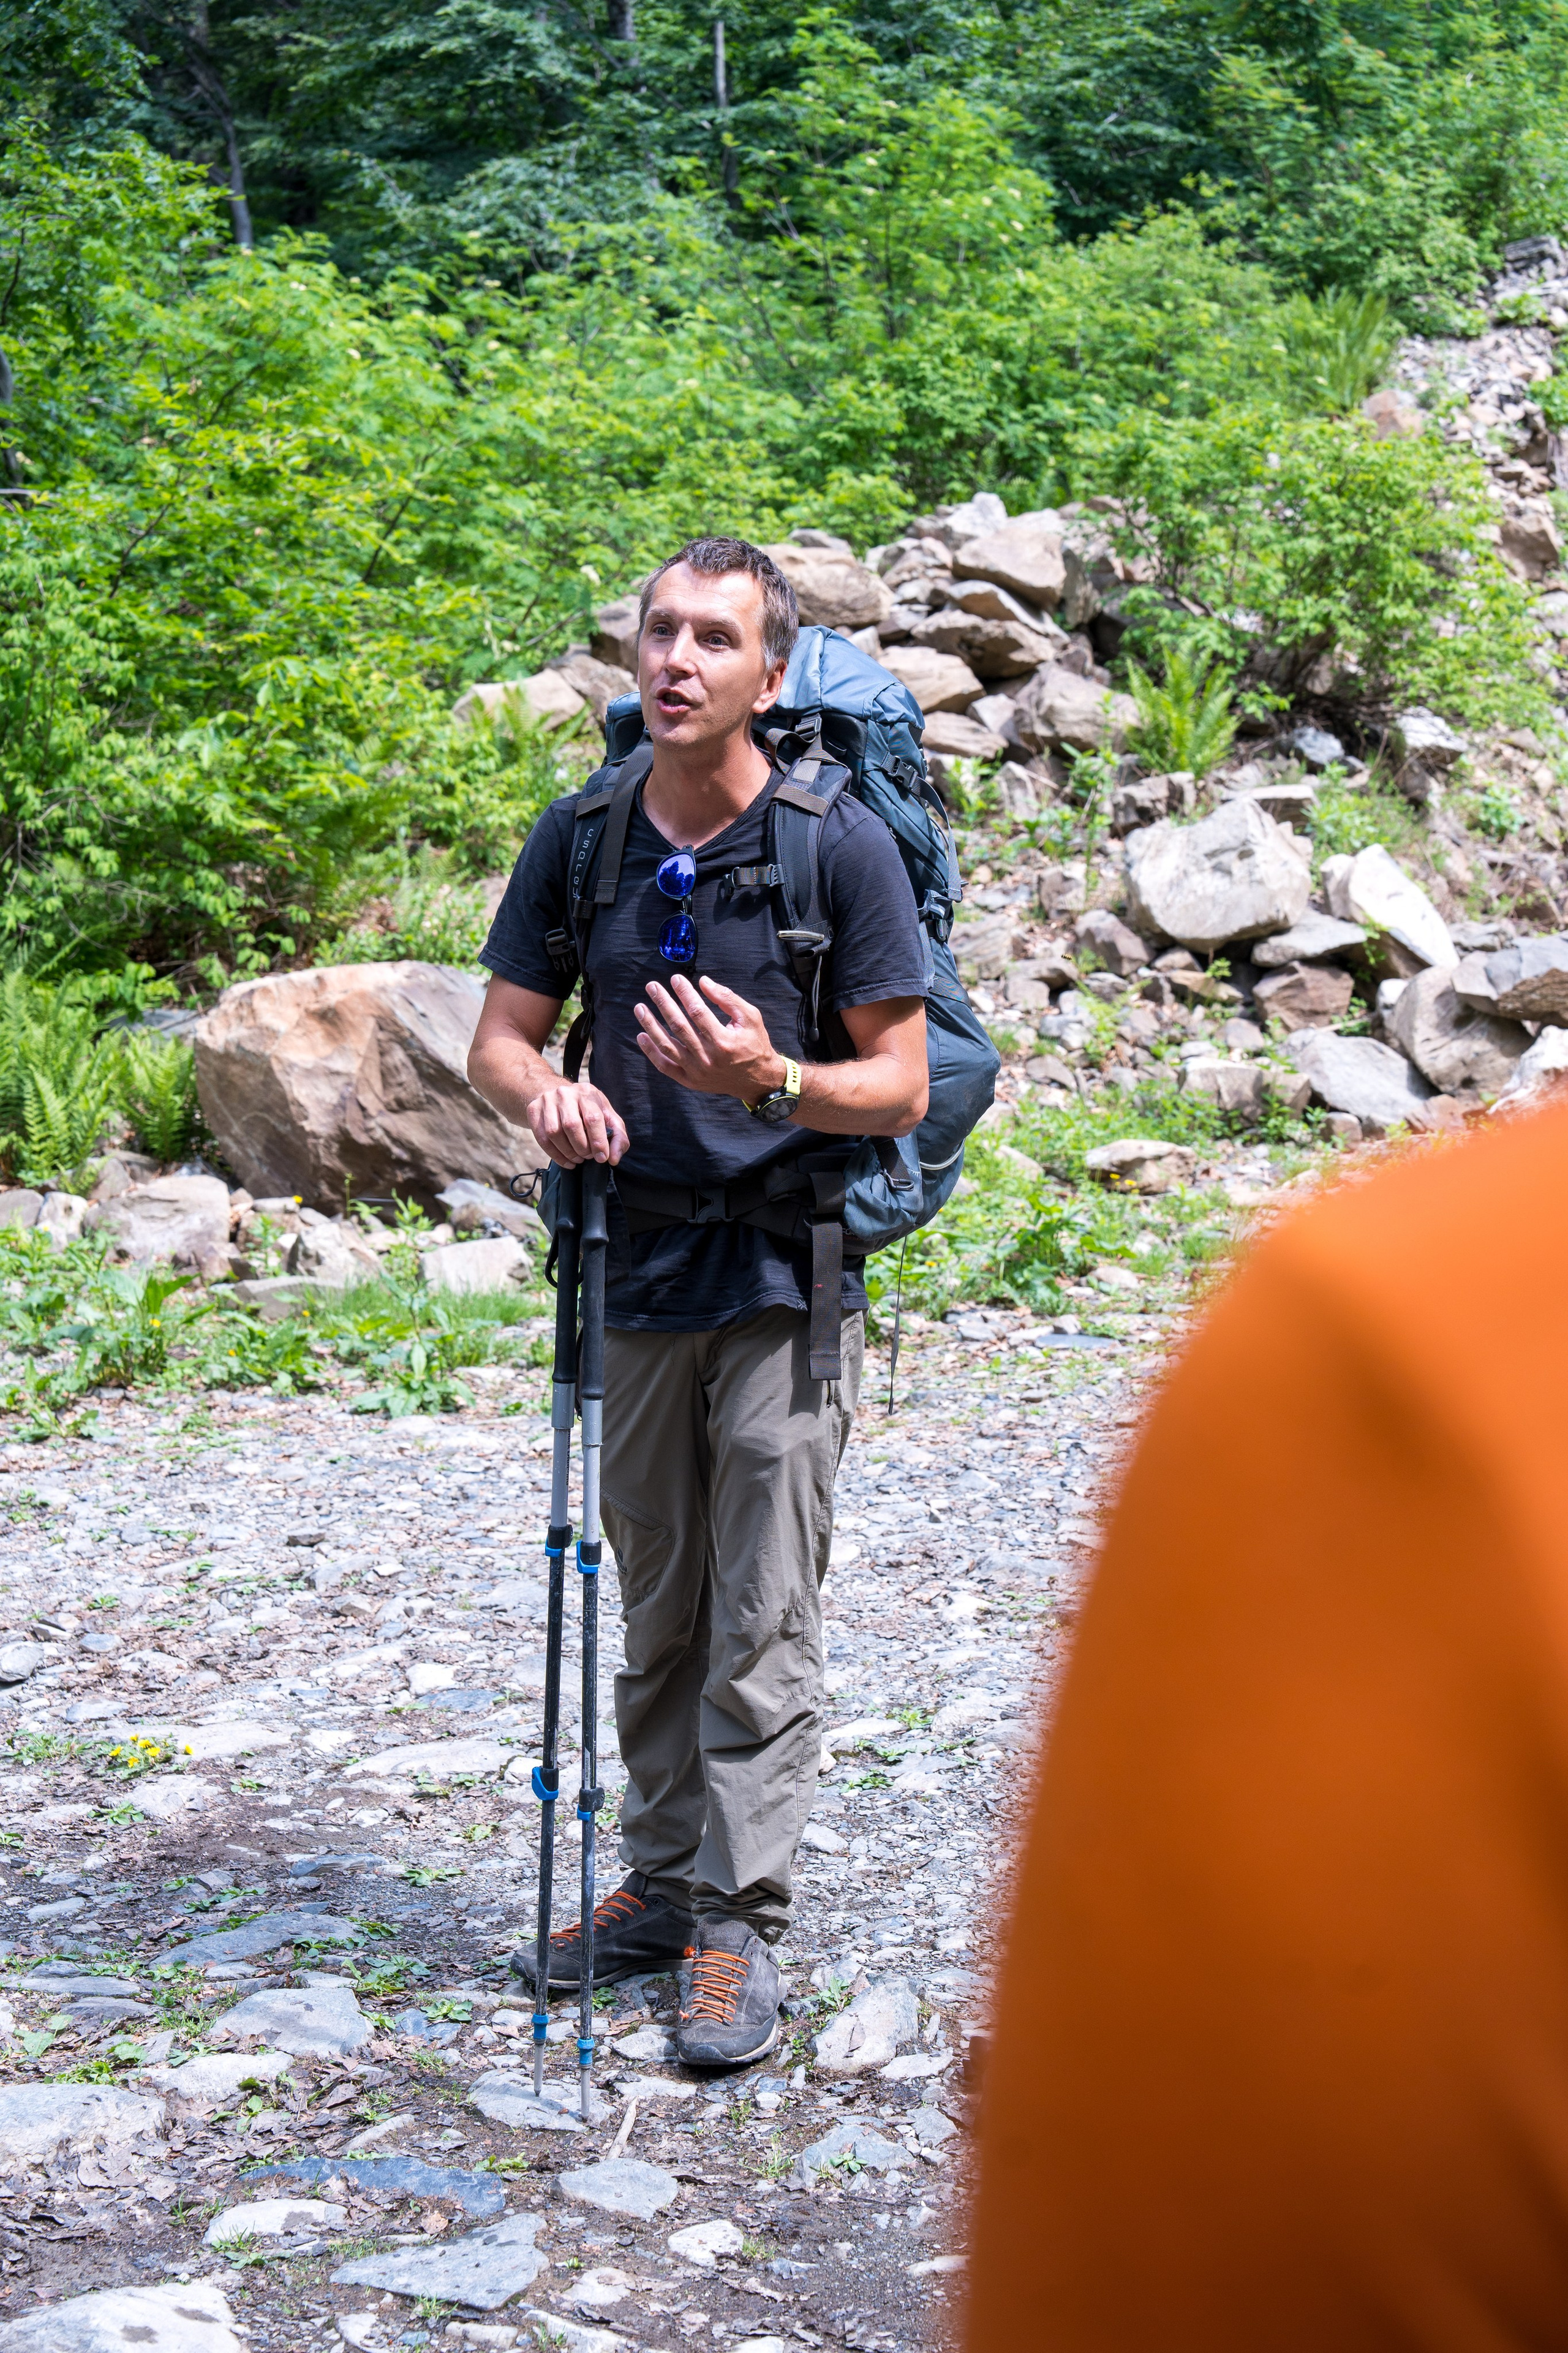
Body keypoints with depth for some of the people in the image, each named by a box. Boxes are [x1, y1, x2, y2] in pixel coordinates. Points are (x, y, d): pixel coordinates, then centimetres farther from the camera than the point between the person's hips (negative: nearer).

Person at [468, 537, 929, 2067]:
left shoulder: (841, 843, -10)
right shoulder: (578, 838, 2)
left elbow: (900, 1087, -9)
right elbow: (500, 1034, 7)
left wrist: (770, 1080, -28)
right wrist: (542, 1093, -17)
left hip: (786, 1271, -4)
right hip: (637, 1263, 4)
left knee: (764, 1622, -3)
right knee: (656, 1607, 14)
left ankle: (742, 1928, 5)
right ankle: (662, 1882, 26)